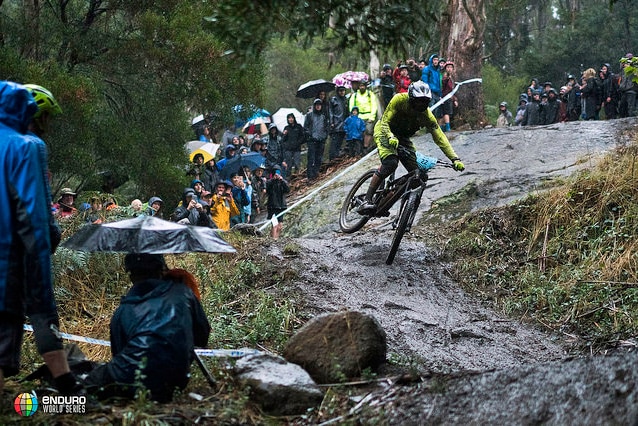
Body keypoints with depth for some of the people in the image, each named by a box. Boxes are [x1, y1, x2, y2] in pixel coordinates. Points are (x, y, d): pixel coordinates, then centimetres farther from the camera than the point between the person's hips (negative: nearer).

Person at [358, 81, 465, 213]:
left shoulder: (427, 115, -19)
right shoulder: (399, 100, -27)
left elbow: (440, 138, -20)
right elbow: (385, 122, -27)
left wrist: (455, 159, -31)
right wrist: (391, 138, -48)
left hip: (403, 137, 5)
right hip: (385, 131, -4)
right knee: (390, 163, -32)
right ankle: (367, 200, -32)